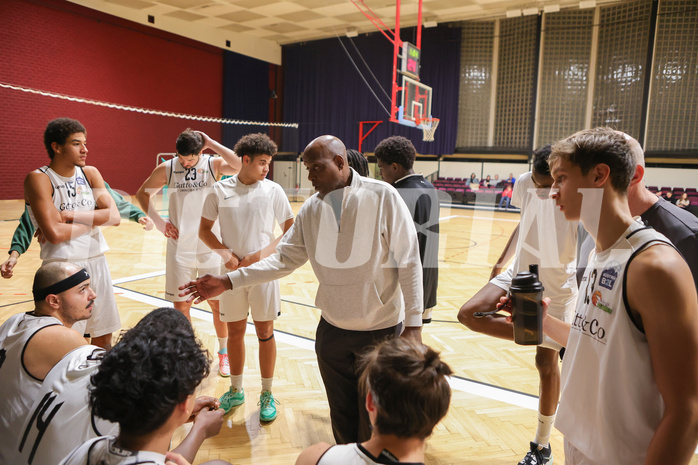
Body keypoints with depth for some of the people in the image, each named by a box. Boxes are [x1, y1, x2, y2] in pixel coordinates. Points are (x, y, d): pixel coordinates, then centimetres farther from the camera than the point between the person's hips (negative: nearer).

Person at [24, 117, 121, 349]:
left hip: (97, 262, 6)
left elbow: (114, 216, -5)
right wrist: (93, 221, -8)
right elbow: (54, 233, -22)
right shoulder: (39, 179, -10)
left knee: (104, 339, 16)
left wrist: (71, 215, -14)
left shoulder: (90, 173, 7)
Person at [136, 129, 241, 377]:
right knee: (180, 305, 7)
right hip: (180, 247, 1)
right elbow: (143, 193, 14)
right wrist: (158, 220, 1)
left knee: (217, 302, 6)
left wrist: (210, 143, -20)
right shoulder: (167, 168, 1)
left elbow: (240, 165, -24)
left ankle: (223, 353, 26)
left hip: (210, 246, -1)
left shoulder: (213, 165, -4)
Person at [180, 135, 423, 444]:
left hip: (381, 330, -4)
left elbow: (408, 262, -11)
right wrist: (229, 281, -6)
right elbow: (285, 259, 3)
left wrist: (413, 323, -12)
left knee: (374, 426, 10)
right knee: (342, 418, 19)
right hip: (332, 329, 4)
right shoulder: (311, 209, 2)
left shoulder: (382, 197, -12)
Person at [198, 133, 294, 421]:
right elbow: (204, 230, 6)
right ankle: (236, 390, 32)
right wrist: (225, 254, -9)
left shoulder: (273, 190, -2)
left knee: (265, 332, 6)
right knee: (235, 331, 13)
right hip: (232, 271, 1)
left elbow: (290, 230, -1)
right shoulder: (221, 190, 0)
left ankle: (267, 395, 23)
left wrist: (264, 253, -13)